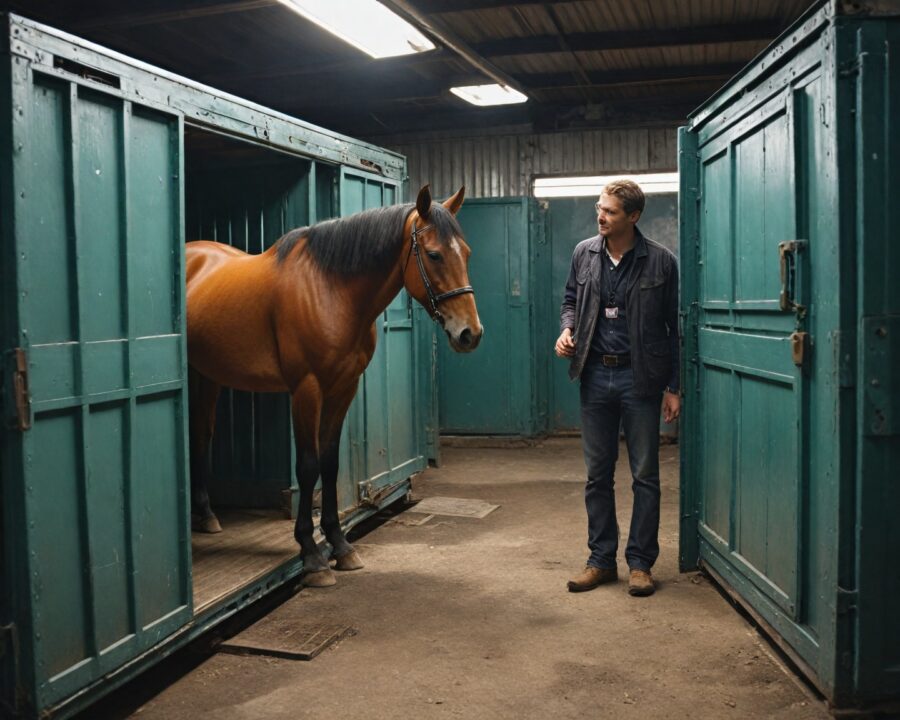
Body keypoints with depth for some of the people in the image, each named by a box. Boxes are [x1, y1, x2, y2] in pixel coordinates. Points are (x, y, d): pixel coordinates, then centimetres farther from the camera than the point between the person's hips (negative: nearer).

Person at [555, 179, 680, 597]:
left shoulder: (660, 261, -7)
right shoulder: (584, 253, 3)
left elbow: (674, 327, -3)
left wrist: (673, 387, -5)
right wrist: (567, 329, -5)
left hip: (639, 377, -3)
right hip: (595, 375, 3)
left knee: (645, 475, 5)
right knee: (597, 474, 10)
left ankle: (640, 563, 16)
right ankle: (601, 559, 21)